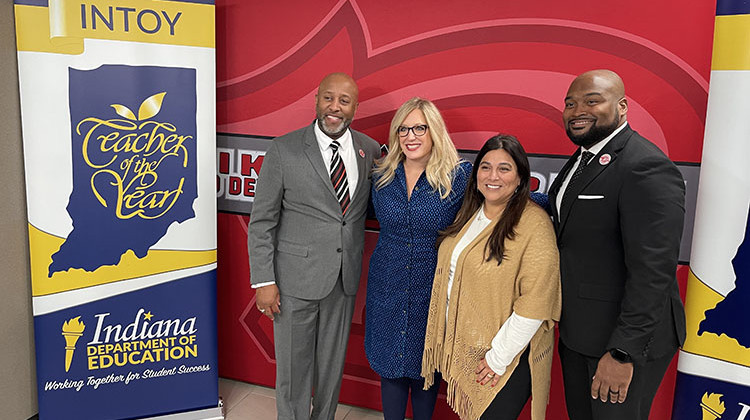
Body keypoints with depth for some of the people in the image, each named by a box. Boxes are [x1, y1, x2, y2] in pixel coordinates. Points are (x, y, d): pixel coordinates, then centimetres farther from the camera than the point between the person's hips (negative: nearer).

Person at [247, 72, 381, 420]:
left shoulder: (369, 149, 2)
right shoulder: (284, 150, -8)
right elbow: (261, 221, -6)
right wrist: (264, 281, -10)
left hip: (345, 278, 4)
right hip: (296, 277, -3)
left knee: (332, 362, 19)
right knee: (293, 365, 11)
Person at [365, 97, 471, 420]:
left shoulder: (460, 176, -11)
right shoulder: (383, 176, 0)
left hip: (432, 292, -2)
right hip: (387, 288, 3)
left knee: (425, 368, 15)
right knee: (390, 365, 15)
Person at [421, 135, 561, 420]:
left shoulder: (534, 223, -18)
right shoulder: (469, 214, 5)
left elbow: (535, 304, -21)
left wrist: (498, 358, -17)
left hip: (507, 357, -6)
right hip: (460, 349, 7)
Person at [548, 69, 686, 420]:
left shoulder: (647, 168, -22)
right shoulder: (581, 158, 8)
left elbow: (652, 273, -26)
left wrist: (623, 353, -24)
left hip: (628, 337, -8)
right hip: (576, 330, 9)